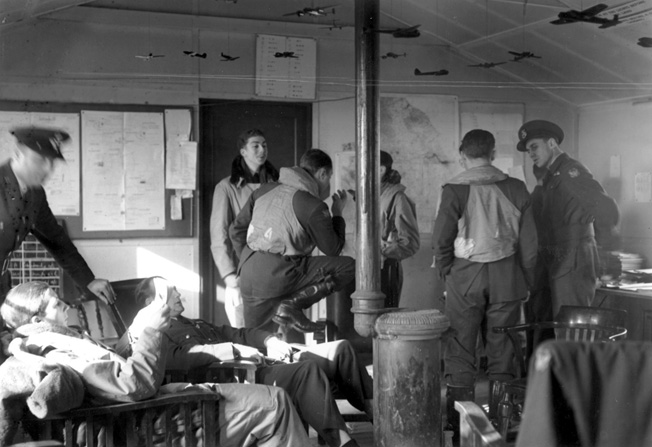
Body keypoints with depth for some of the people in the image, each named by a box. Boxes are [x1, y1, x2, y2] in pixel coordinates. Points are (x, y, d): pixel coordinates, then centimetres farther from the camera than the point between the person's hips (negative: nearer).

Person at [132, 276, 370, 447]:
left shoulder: (197, 325, 33)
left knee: (340, 349, 0)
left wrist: (271, 341, 5)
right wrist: (233, 349, -20)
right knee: (307, 369, -33)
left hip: (259, 364, 9)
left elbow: (239, 334, 25)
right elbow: (182, 357, -16)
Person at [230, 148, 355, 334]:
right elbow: (333, 249, 4)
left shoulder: (264, 190, 13)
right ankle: (293, 303, -9)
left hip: (248, 279, 8)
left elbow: (236, 230, 16)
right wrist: (337, 213, 16)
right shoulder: (314, 206, -7)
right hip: (280, 275, -7)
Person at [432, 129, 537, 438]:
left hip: (464, 276, -2)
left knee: (460, 354, 7)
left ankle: (460, 426, 11)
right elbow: (529, 242, 2)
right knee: (501, 354, 12)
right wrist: (526, 282, 12)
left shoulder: (454, 190, -8)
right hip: (506, 276, 2)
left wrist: (444, 270, 7)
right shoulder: (515, 189, 0)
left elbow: (442, 238, -10)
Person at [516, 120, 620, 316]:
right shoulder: (551, 176, 18)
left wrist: (604, 245, -13)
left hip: (573, 264, -9)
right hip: (560, 263, 9)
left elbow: (607, 209, -22)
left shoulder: (571, 171, -12)